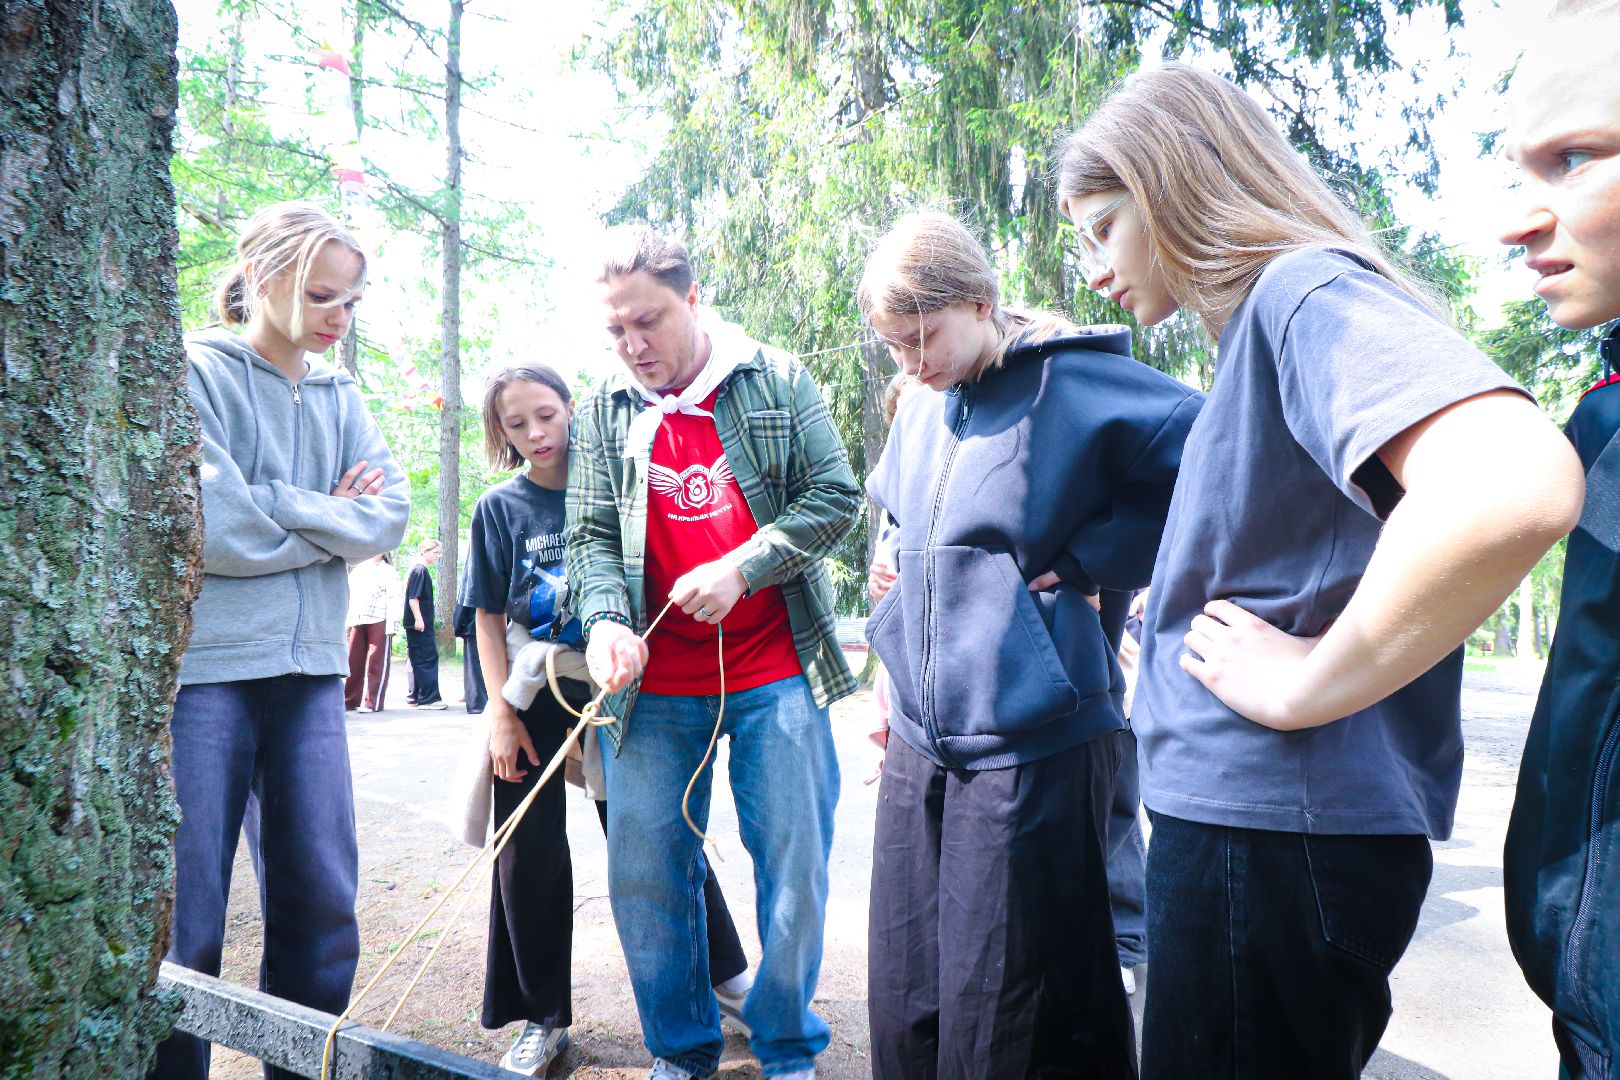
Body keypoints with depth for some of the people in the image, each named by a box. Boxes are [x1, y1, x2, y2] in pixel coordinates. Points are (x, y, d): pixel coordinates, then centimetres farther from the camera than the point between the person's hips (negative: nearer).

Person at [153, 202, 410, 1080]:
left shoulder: (340, 396, 13)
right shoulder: (195, 374, -3)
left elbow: (390, 515, 3)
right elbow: (211, 527, -15)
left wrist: (279, 512, -9)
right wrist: (328, 516, -3)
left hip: (310, 667, 5)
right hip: (204, 667, -5)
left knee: (321, 906, 8)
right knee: (184, 916, 1)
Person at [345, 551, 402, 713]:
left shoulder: (388, 572, -1)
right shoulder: (357, 570, 19)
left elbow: (395, 601, -7)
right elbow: (351, 597, 22)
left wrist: (391, 626, -14)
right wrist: (348, 621, 14)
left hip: (379, 622, -6)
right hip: (358, 622, 6)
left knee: (376, 663, -3)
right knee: (353, 661, 7)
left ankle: (372, 702, -1)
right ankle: (350, 699, 15)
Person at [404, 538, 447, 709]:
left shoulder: (423, 570, 16)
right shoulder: (420, 570, -13)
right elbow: (413, 597, -20)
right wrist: (418, 619, -22)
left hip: (423, 623, 10)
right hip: (419, 624, -10)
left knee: (419, 660, 13)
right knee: (427, 659, -8)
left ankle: (415, 696, 19)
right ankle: (429, 698, -8)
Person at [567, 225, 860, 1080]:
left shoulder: (776, 381, 1)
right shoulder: (604, 411, 7)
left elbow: (834, 497, -2)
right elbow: (592, 536, 5)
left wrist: (739, 569, -14)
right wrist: (605, 616, -15)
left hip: (774, 668, -2)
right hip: (656, 681, 2)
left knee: (795, 864, 4)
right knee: (646, 874, 6)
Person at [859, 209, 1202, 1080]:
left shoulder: (1071, 381, -9)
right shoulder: (919, 412, 13)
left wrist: (1086, 561, -15)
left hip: (1032, 740, -7)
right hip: (921, 738, 7)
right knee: (904, 1000, 14)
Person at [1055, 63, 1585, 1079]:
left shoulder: (1306, 289, -14)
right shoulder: (1261, 321, 14)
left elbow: (1515, 483, -33)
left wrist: (1307, 688, -22)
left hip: (1271, 833, -9)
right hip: (1246, 815, 9)